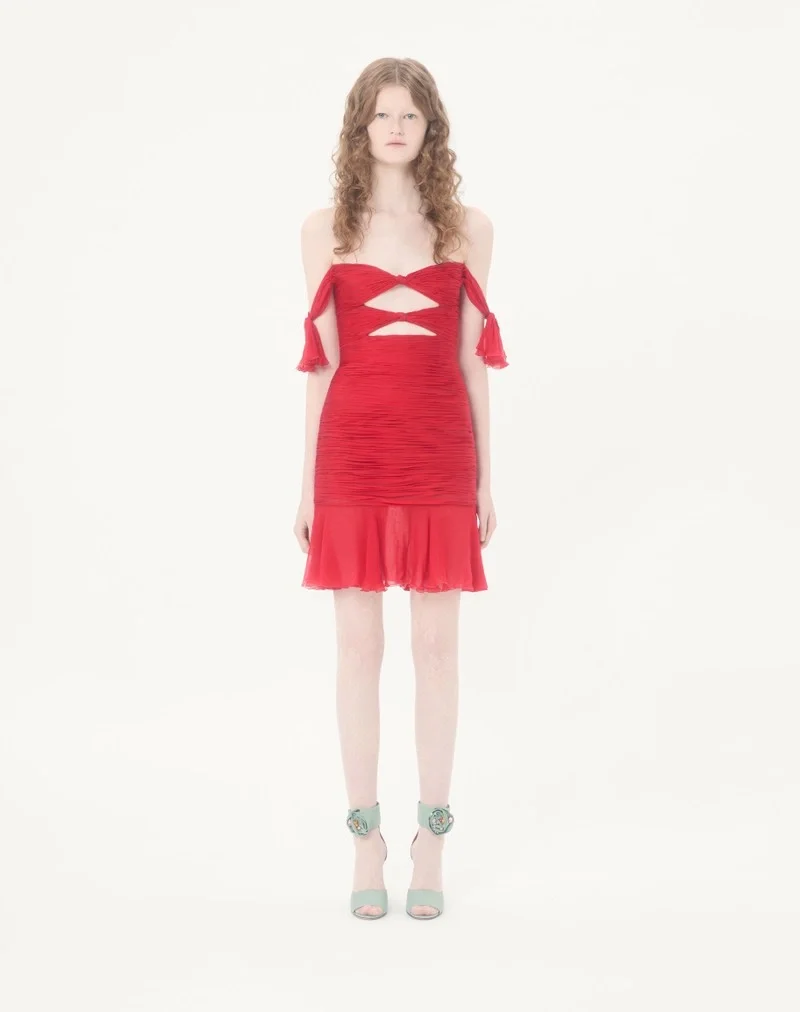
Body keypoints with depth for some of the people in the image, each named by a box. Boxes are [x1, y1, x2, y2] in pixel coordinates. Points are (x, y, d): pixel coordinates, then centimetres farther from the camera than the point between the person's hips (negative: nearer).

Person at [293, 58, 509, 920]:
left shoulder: (468, 229, 7)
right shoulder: (324, 231, 7)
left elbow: (473, 359, 8)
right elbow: (320, 362, 7)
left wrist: (486, 478, 6)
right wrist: (307, 483, 4)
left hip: (439, 452, 0)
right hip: (353, 453, 0)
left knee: (436, 646, 4)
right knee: (358, 646, 3)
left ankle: (430, 848, 15)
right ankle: (366, 843, 15)